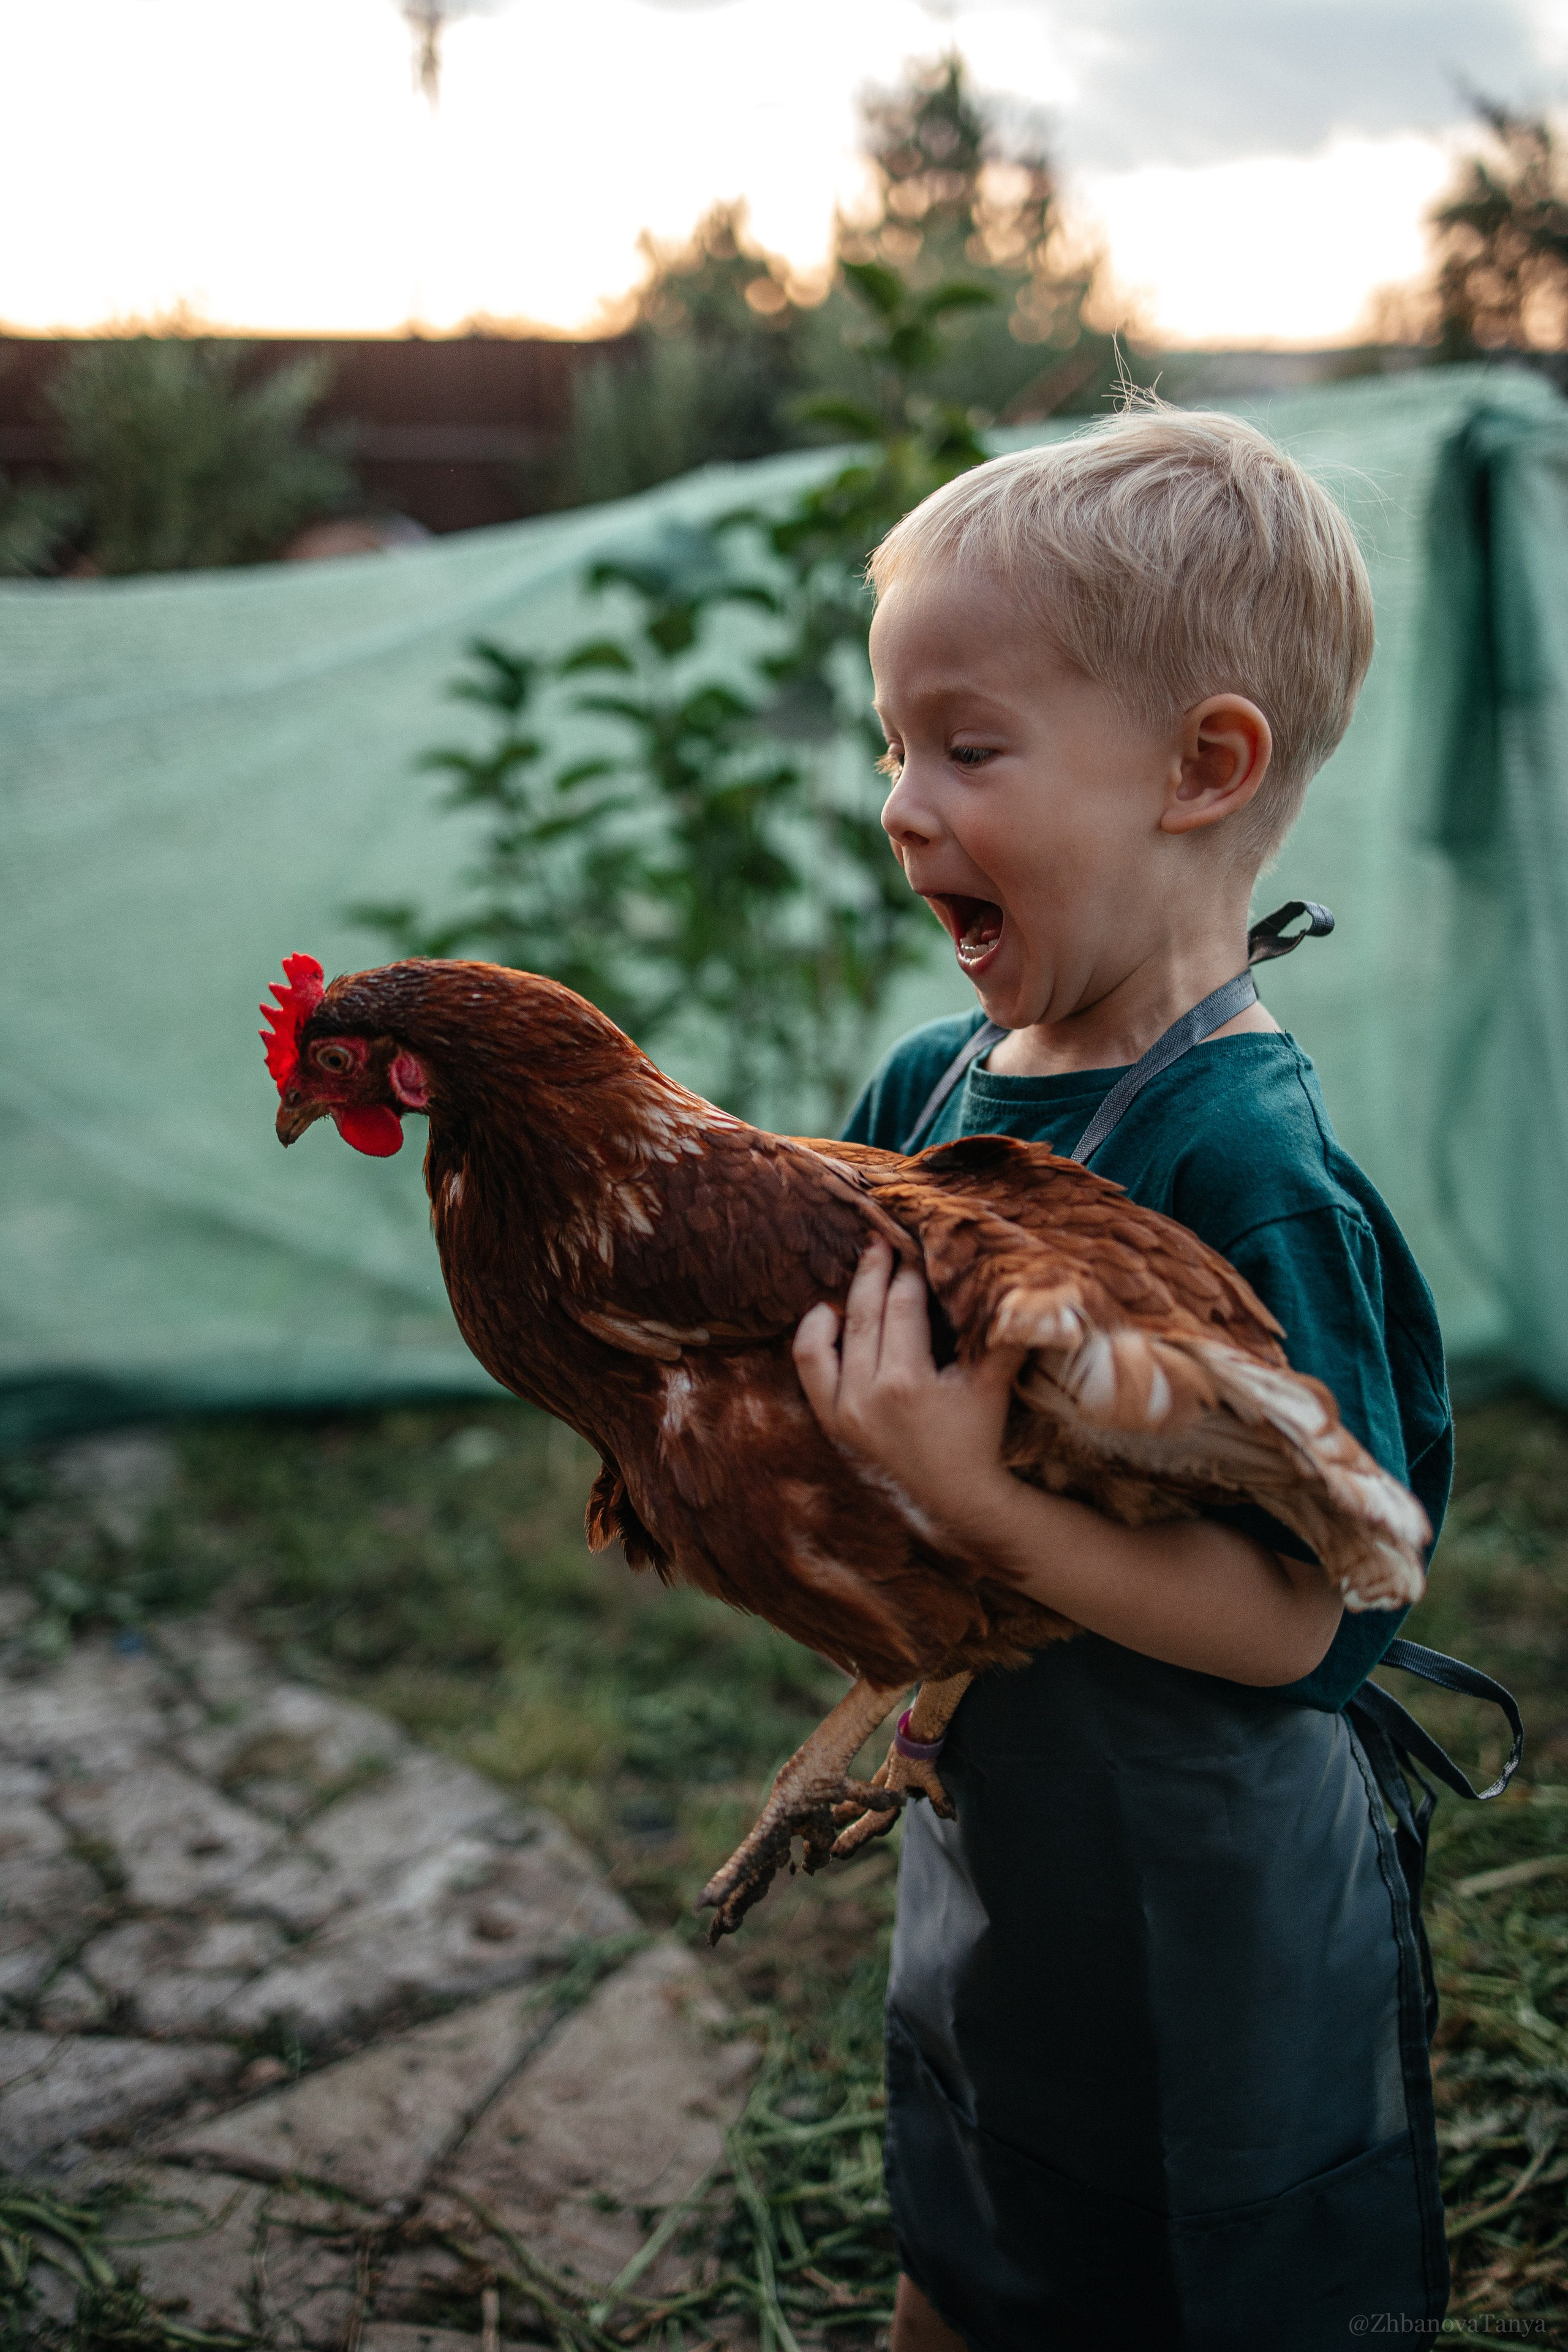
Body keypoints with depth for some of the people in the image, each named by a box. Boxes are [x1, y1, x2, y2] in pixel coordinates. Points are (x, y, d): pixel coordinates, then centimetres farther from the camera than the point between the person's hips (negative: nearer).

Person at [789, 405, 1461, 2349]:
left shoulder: (1244, 1167, -27)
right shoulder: (928, 1083, -4)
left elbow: (1296, 1617, -28)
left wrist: (973, 1498, -36)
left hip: (1206, 1962, -7)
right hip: (986, 1887, 7)